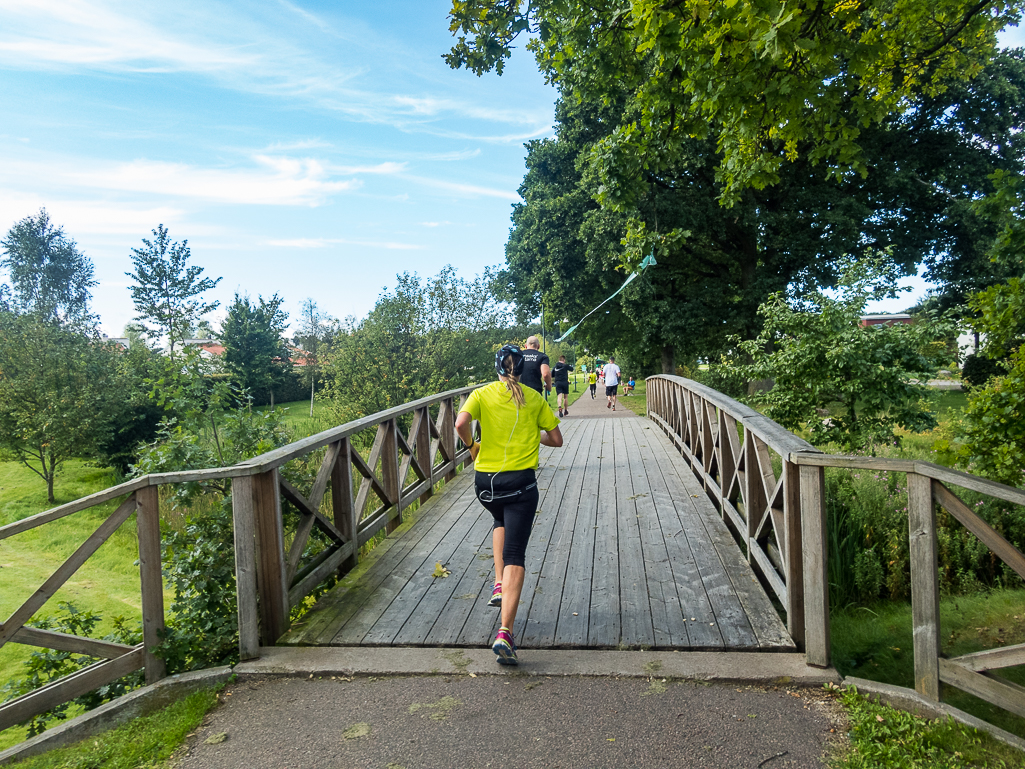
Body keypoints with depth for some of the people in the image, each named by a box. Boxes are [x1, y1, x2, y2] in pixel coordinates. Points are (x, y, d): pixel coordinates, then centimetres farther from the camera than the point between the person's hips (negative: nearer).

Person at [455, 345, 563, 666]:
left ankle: (499, 586, 23)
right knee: (515, 556, -1)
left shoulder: (481, 394, 1)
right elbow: (556, 440, 8)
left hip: (485, 480, 2)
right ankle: (504, 633, -12)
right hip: (521, 482, -1)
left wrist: (471, 445, 2)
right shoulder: (534, 399, 4)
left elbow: (461, 423, -17)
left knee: (501, 520, 35)